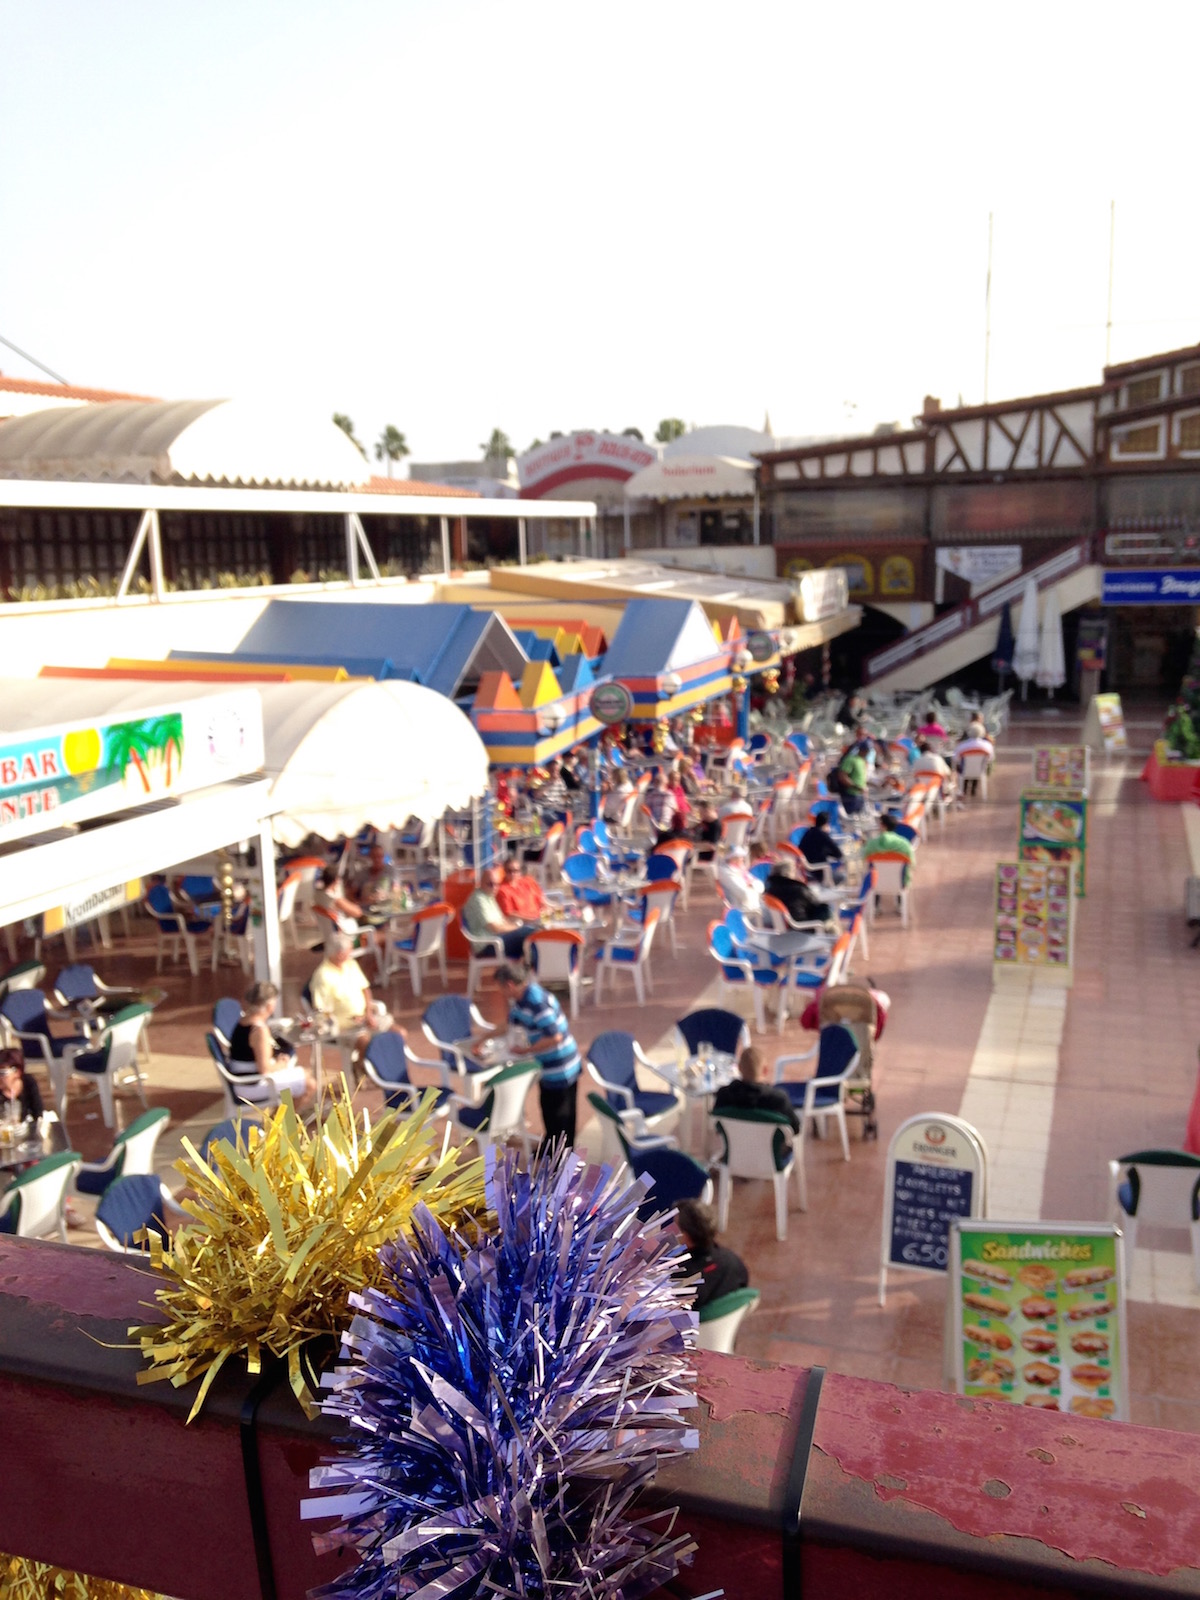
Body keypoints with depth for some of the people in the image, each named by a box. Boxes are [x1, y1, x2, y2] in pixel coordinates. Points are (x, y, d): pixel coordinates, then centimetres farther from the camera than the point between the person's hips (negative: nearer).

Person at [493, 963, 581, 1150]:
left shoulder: (537, 1002, -29)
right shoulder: (519, 999, 0)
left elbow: (554, 1037, -31)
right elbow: (511, 1024, 17)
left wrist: (527, 1050, -21)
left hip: (561, 1069, -9)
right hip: (546, 1066, 9)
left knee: (561, 1116, 8)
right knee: (548, 1109, 25)